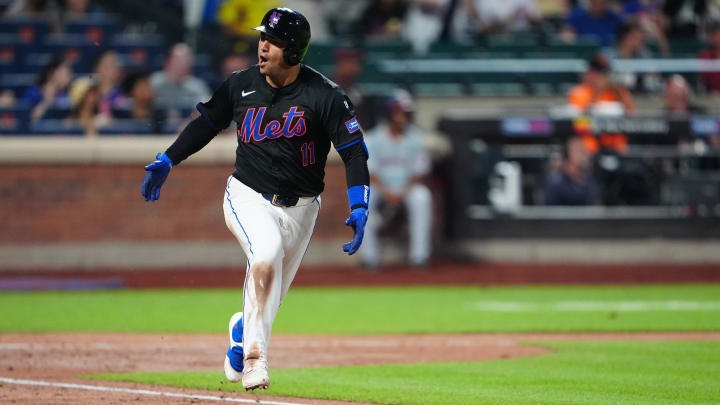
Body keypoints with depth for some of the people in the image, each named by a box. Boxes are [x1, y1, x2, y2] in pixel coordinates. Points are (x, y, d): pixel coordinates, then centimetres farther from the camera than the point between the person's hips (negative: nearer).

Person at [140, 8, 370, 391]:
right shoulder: (240, 85, -3)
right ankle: (255, 355, -29)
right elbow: (207, 123, 14)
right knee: (267, 253, -32)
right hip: (248, 198, 0)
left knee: (268, 298, 5)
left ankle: (242, 331, 42)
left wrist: (359, 211, -21)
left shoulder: (324, 96, -12)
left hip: (299, 208, 0)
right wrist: (166, 161, 11)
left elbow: (355, 152, -11)